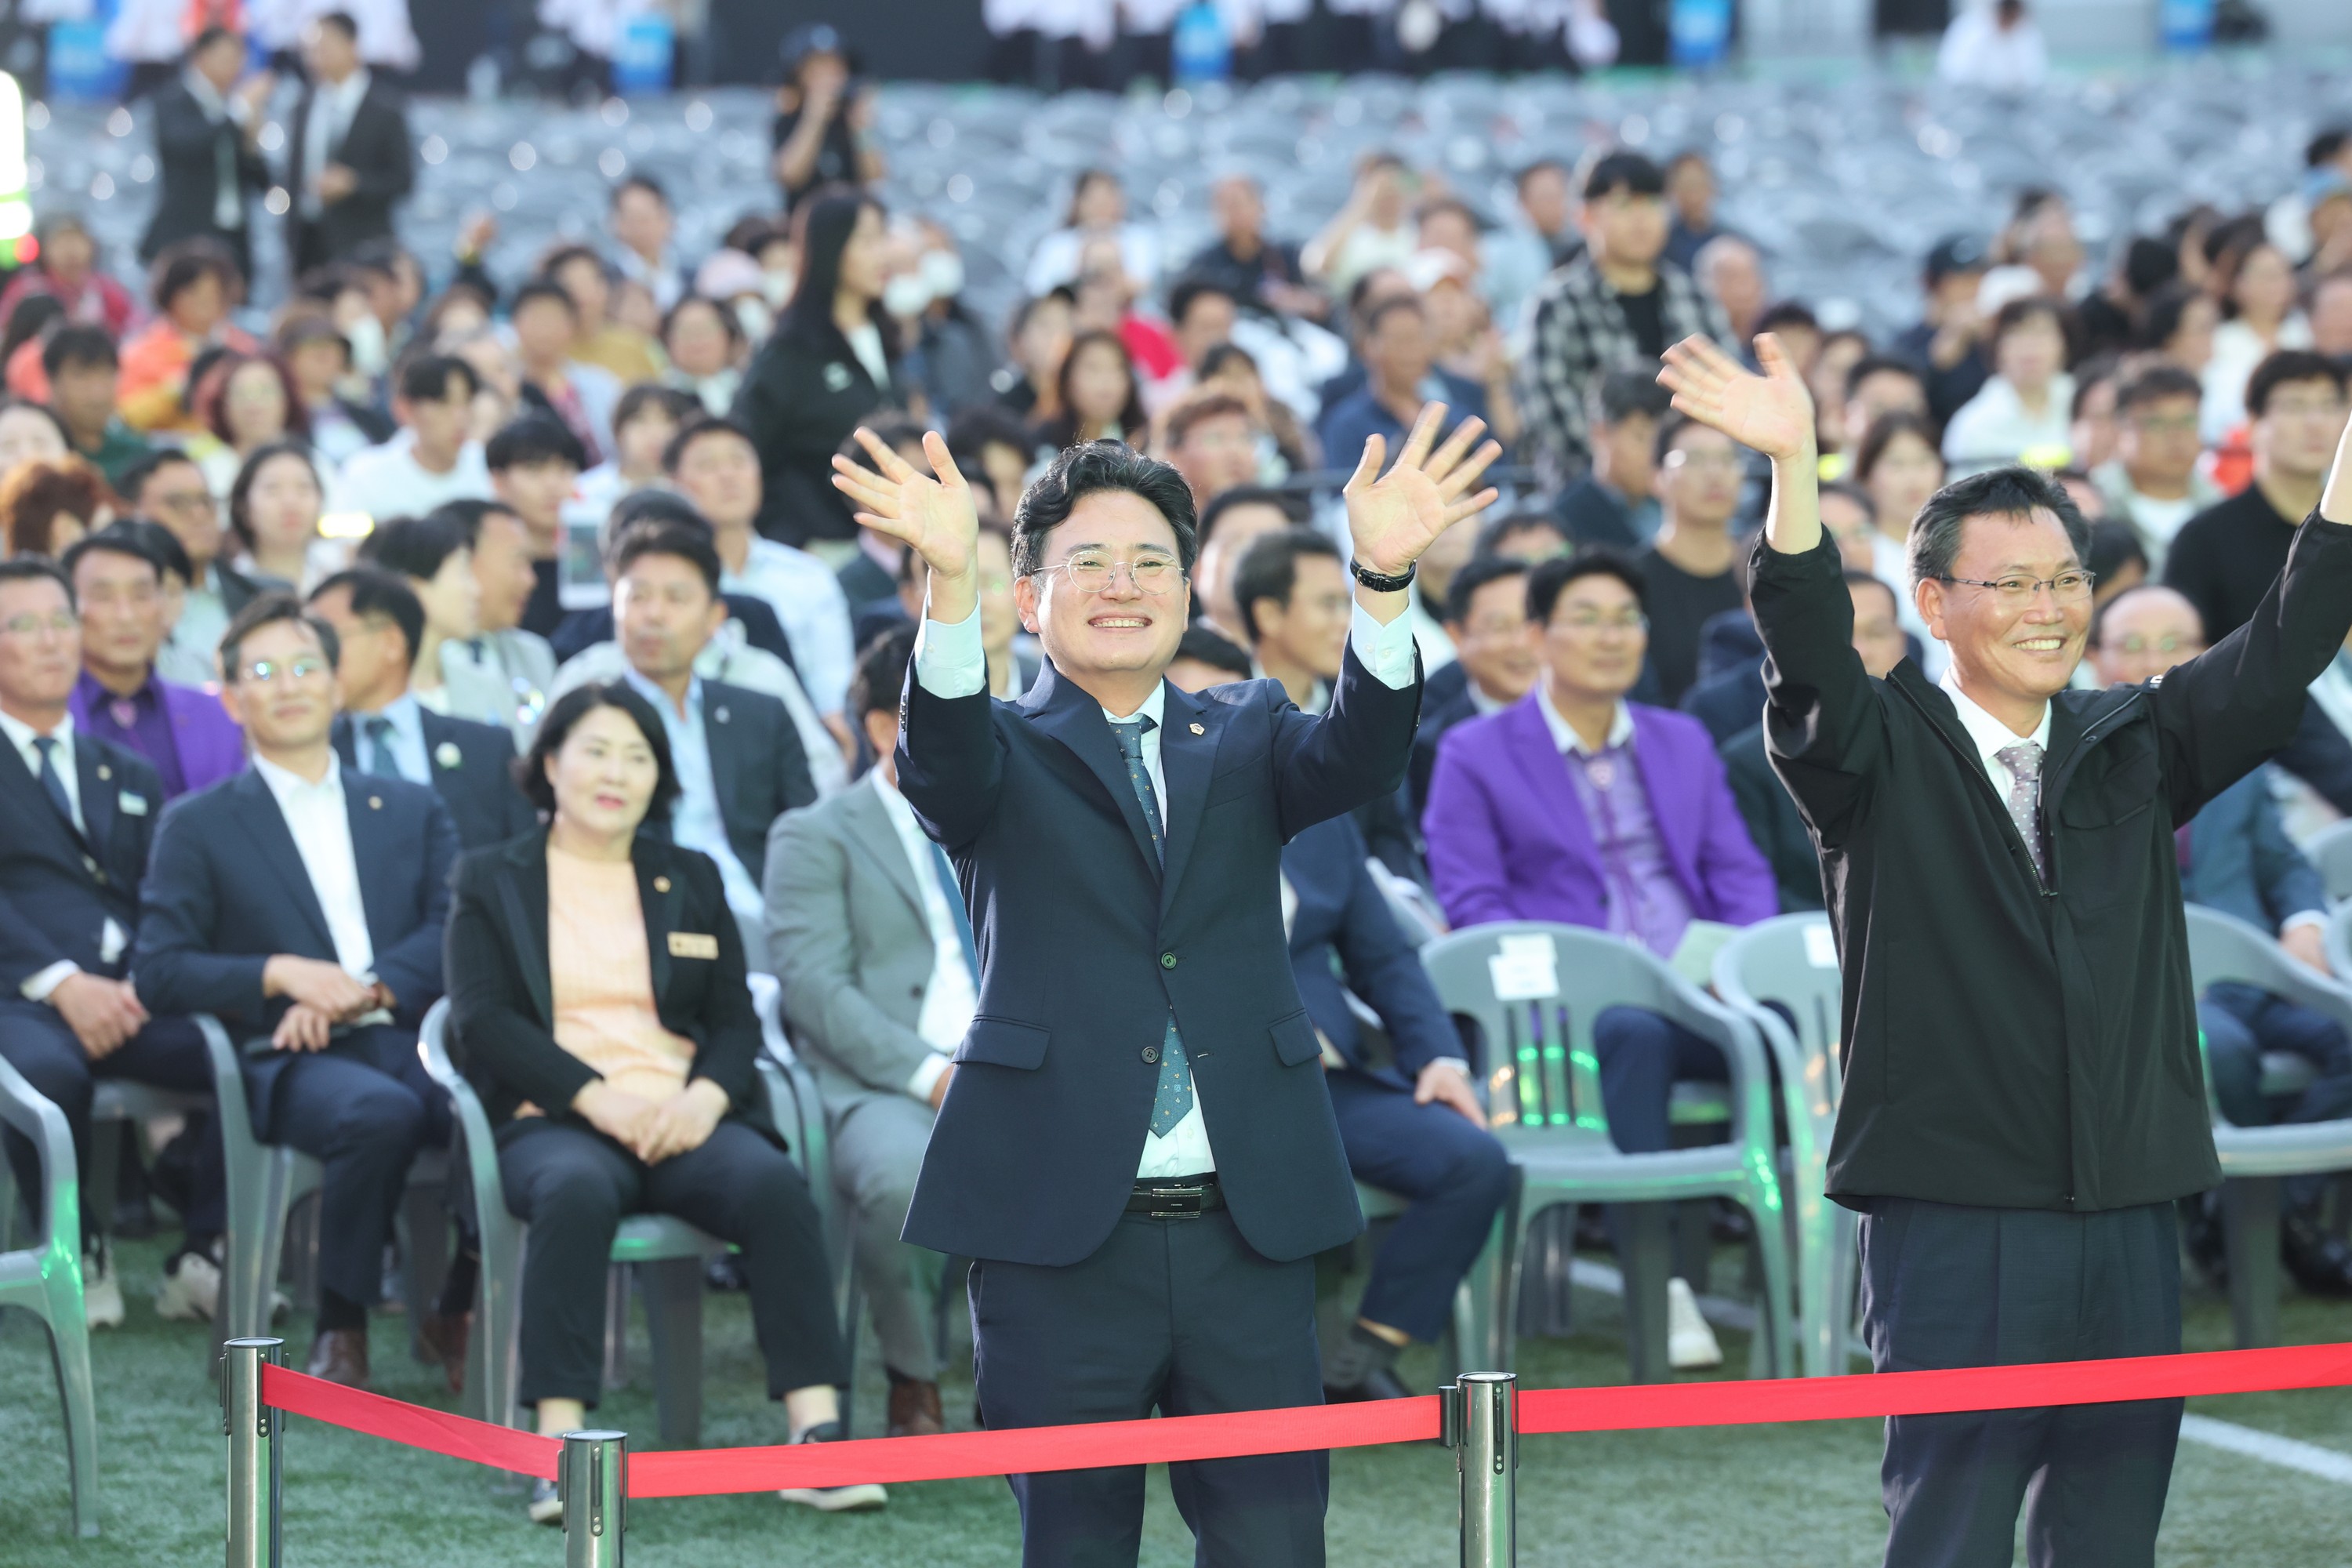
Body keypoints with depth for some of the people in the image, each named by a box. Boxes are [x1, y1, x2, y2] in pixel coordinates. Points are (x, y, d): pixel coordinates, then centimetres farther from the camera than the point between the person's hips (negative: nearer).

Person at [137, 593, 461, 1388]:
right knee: (381, 1112, -38)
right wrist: (280, 974, -11)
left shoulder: (414, 810, 23)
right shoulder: (198, 827, 15)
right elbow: (161, 970, 5)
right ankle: (341, 1336, -21)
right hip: (292, 1061, -2)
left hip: (414, 1036, 2)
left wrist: (369, 989, -12)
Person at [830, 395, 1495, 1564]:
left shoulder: (1243, 738, 14)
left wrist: (1383, 581, -26)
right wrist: (948, 583, -36)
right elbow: (939, 762, -16)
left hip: (1248, 1229, 2)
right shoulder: (1003, 756, 7)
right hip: (1061, 1232, -2)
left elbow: (1357, 758, -6)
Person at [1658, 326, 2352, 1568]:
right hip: (1951, 1221, -4)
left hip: (2128, 1228, 4)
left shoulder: (2137, 745, 12)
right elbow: (1810, 657, -18)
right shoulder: (1881, 756, 0)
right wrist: (1793, 464, -35)